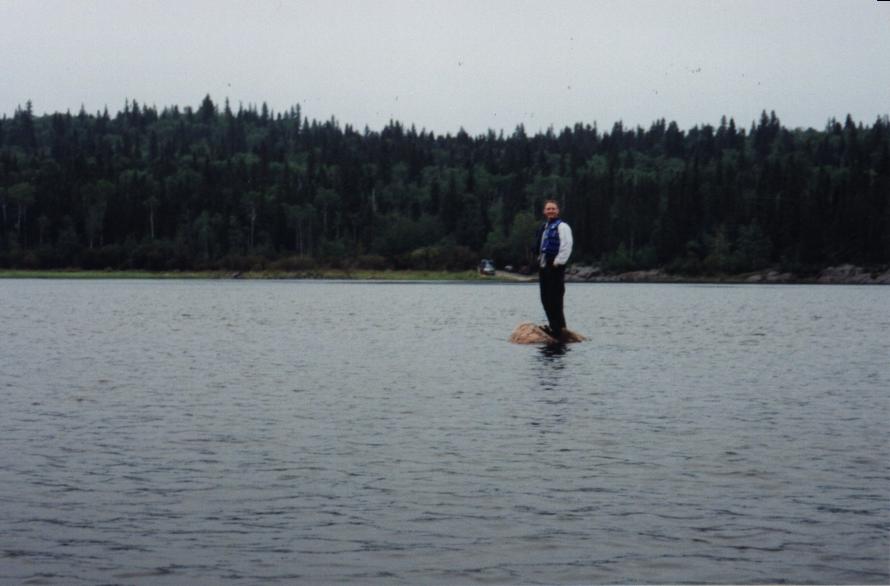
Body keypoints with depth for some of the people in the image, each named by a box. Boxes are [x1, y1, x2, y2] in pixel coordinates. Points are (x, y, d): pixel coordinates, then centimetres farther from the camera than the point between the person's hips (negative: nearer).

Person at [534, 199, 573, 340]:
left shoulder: (561, 227, -7)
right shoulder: (544, 227, 19)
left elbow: (566, 247, -16)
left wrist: (557, 263, -18)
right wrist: (540, 260, 16)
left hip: (555, 267, -9)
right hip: (544, 266, 9)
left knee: (555, 299, -9)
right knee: (546, 299, 10)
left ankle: (559, 329, -5)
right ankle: (554, 326, 19)